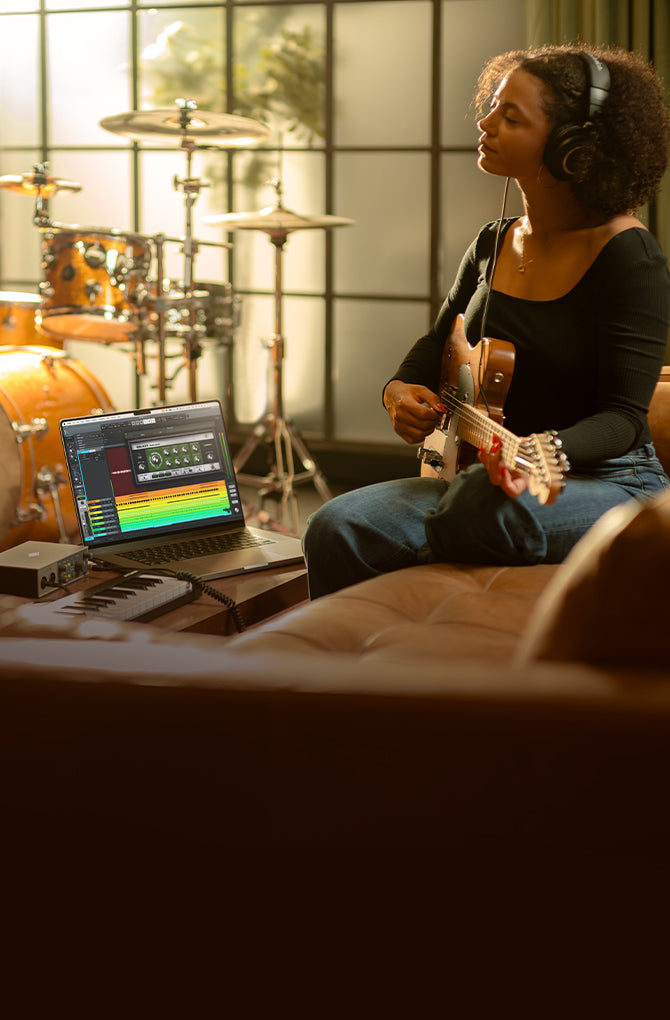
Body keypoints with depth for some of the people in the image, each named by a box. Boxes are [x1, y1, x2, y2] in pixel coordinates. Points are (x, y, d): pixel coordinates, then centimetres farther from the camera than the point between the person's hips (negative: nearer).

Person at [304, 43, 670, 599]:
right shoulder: (493, 244, 10)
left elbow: (622, 416, -16)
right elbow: (438, 344, 22)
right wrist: (401, 392, -2)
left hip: (608, 483, -6)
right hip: (487, 469, 6)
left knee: (481, 508, -37)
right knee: (336, 528, -16)